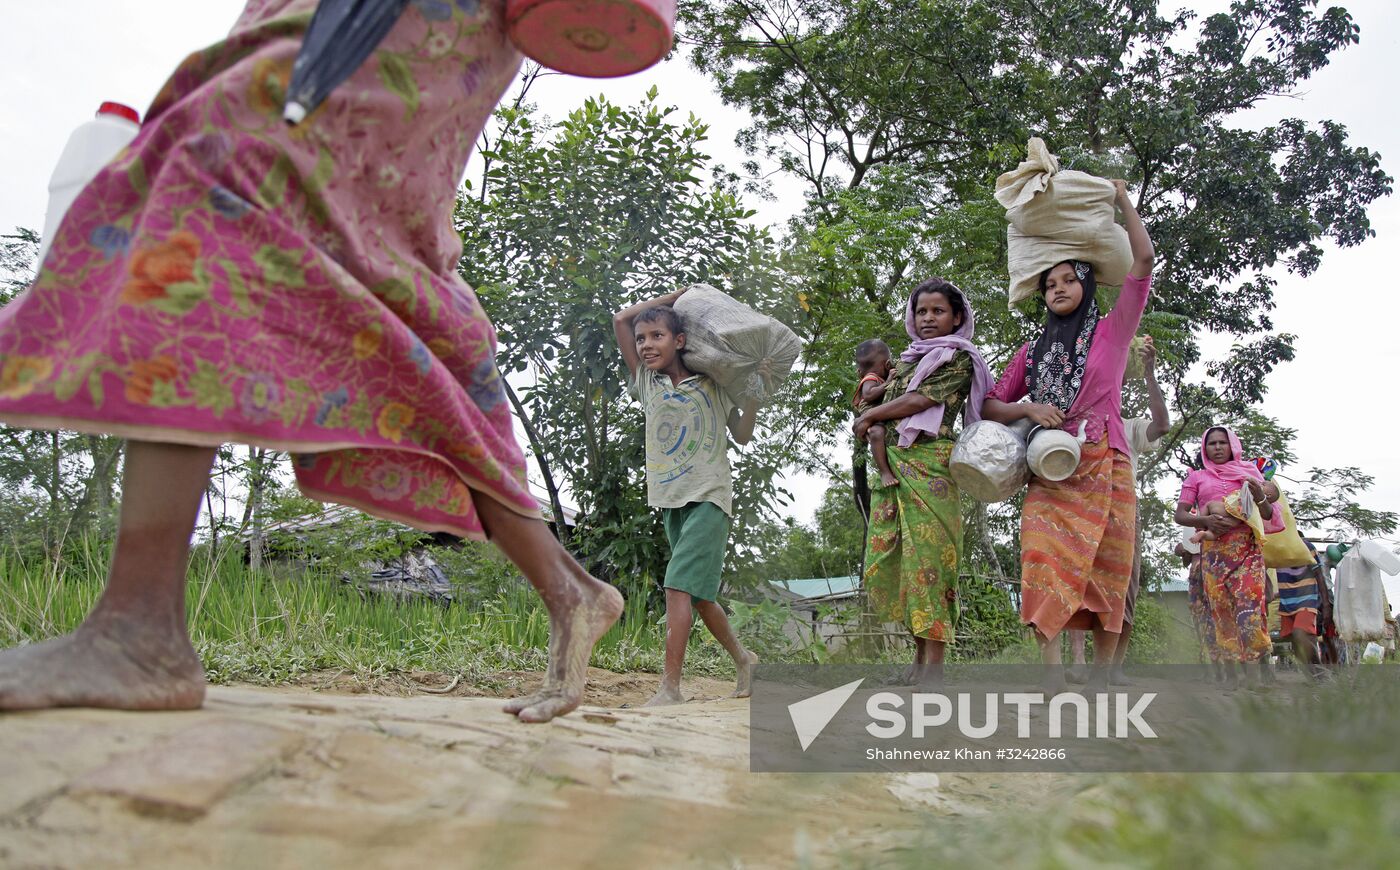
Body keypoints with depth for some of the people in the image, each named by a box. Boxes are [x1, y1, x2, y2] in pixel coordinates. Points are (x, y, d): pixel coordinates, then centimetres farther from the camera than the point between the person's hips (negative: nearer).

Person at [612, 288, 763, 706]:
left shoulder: (711, 385, 2)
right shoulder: (647, 383, 9)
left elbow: (742, 435, 10)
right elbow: (621, 320, 8)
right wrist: (677, 295, 10)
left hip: (708, 497, -5)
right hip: (671, 500, 5)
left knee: (680, 585, -19)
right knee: (698, 593, 12)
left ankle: (670, 688, -22)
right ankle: (743, 658, 31)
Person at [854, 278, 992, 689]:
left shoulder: (959, 358, 4)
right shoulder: (907, 359, 24)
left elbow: (921, 400, -7)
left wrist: (869, 417, 2)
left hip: (929, 463, -7)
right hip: (891, 464, 7)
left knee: (928, 555, -11)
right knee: (886, 558, 3)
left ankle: (933, 666, -10)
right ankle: (919, 658, 10)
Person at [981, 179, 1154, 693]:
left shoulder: (1112, 332, 12)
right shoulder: (1032, 352, 19)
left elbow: (1144, 260, 4)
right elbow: (990, 406, 17)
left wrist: (1122, 199, 11)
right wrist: (1030, 409, -3)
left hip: (1104, 469, -1)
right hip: (1049, 470, 2)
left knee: (1106, 573, -4)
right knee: (1044, 564, -15)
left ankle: (1100, 679, 2)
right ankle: (1053, 678, -17)